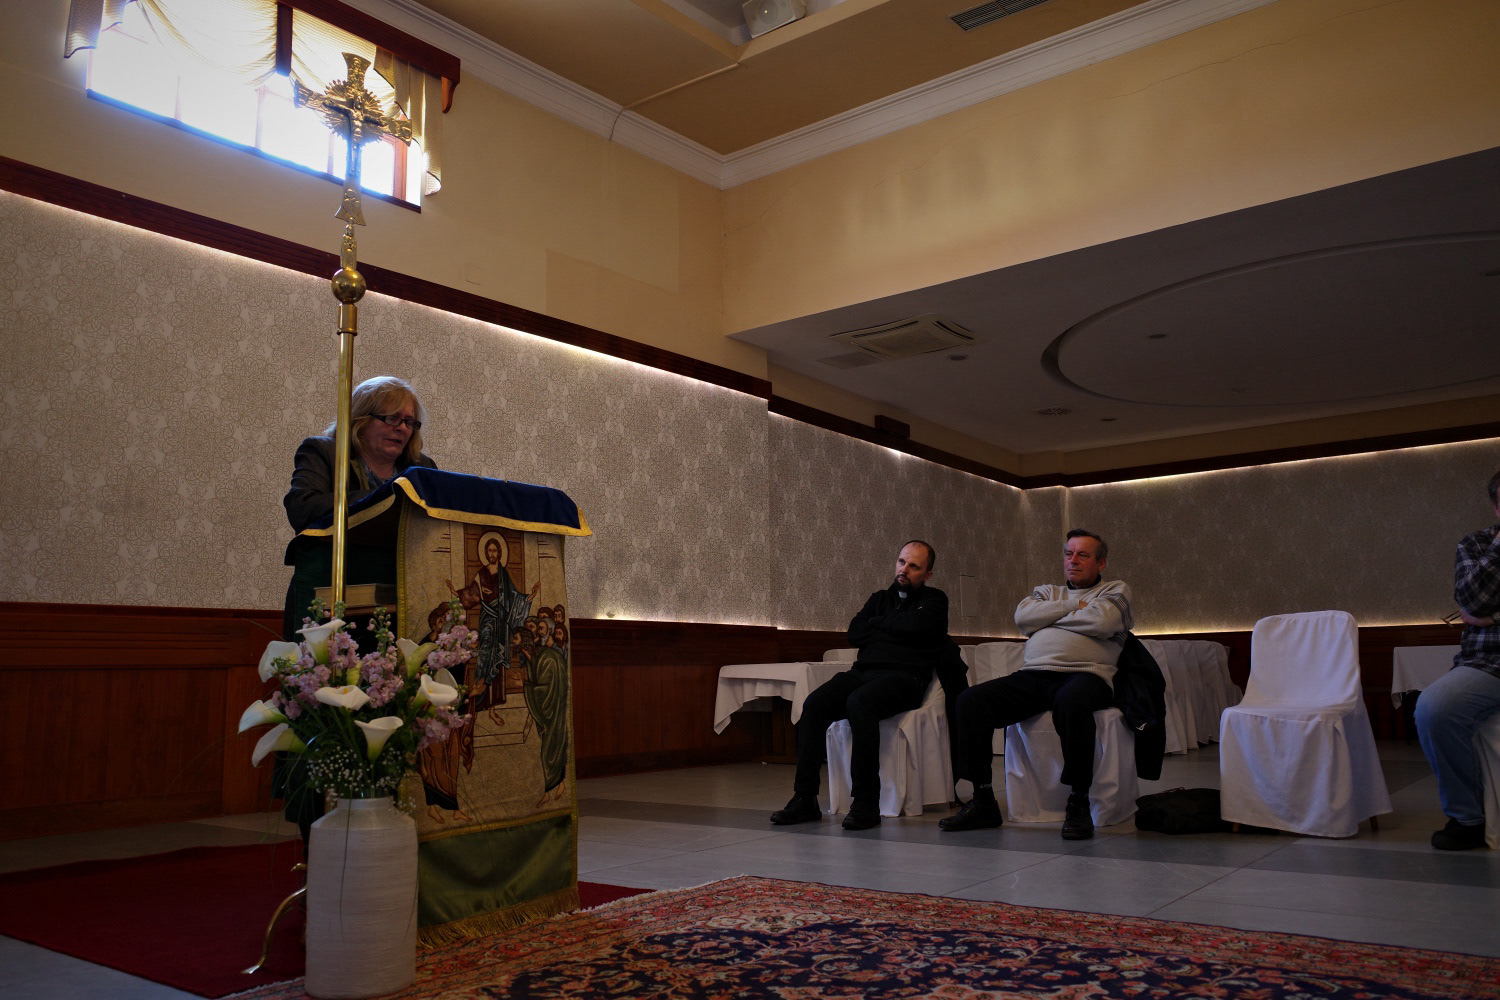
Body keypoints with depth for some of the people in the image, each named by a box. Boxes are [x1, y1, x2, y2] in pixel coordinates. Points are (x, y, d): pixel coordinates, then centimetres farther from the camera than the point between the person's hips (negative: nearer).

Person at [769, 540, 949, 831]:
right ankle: (804, 799, -21)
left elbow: (914, 624, -10)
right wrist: (891, 629, 2)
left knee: (859, 702, -37)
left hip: (903, 676, -5)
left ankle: (866, 803, -32)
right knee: (814, 704, -22)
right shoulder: (880, 598, 27)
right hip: (863, 672, 6)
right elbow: (855, 633, 12)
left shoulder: (934, 600, 12)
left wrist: (879, 623, 5)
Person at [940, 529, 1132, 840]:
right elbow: (1023, 617, 8)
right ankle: (983, 800, -14)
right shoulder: (1047, 591, 29)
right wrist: (1071, 607, 4)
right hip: (1033, 674, 5)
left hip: (1084, 674, -5)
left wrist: (1050, 617, 6)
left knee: (1072, 701, -42)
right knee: (970, 700, -18)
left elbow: (1102, 622, -7)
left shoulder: (1115, 591, 17)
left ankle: (1078, 803, -27)